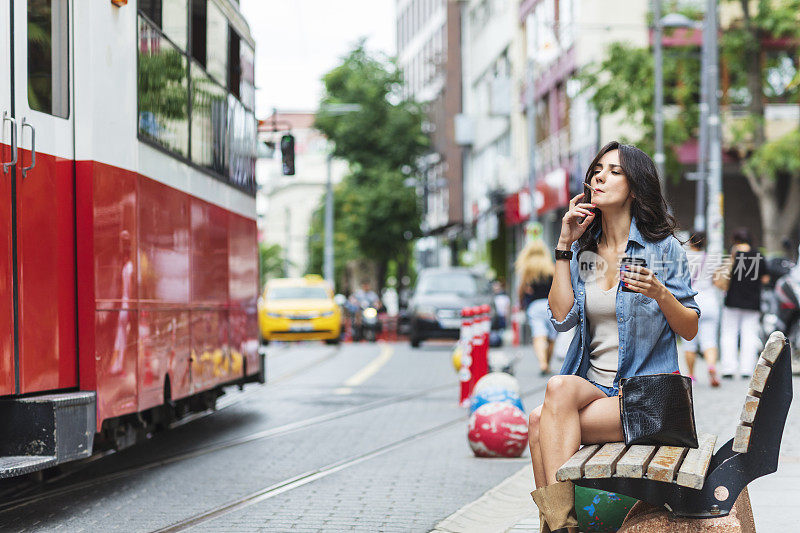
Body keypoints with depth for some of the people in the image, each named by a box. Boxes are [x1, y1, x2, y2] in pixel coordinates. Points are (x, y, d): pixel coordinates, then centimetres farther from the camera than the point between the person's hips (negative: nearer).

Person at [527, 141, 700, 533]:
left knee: (541, 423, -29)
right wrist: (565, 244, 2)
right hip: (592, 385, 5)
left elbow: (690, 329, 2)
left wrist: (660, 294, -18)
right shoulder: (583, 250, 14)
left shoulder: (663, 248, 1)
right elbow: (562, 318, 0)